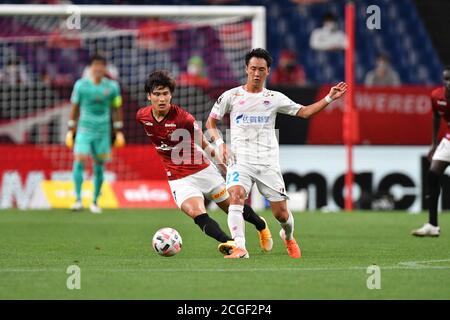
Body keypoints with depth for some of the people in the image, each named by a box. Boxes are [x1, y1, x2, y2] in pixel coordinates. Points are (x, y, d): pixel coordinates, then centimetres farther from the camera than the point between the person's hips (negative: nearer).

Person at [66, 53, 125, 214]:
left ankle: (95, 202, 14)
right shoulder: (81, 85, -1)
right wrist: (70, 131, 5)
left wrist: (119, 132, 7)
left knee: (99, 167, 4)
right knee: (79, 161, -17)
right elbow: (75, 108, 6)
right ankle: (78, 199, -20)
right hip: (84, 129, -1)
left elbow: (117, 109, 10)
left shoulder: (112, 86, 2)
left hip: (103, 131, 1)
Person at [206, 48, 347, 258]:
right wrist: (220, 142, -5)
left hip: (268, 163, 1)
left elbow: (304, 112, 12)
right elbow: (211, 122, 13)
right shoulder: (231, 96, 6)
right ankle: (240, 248, -34)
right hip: (240, 160, -1)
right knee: (236, 195, -30)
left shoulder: (275, 98, 9)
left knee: (281, 213, 1)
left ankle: (288, 236, 37)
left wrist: (329, 98, 2)